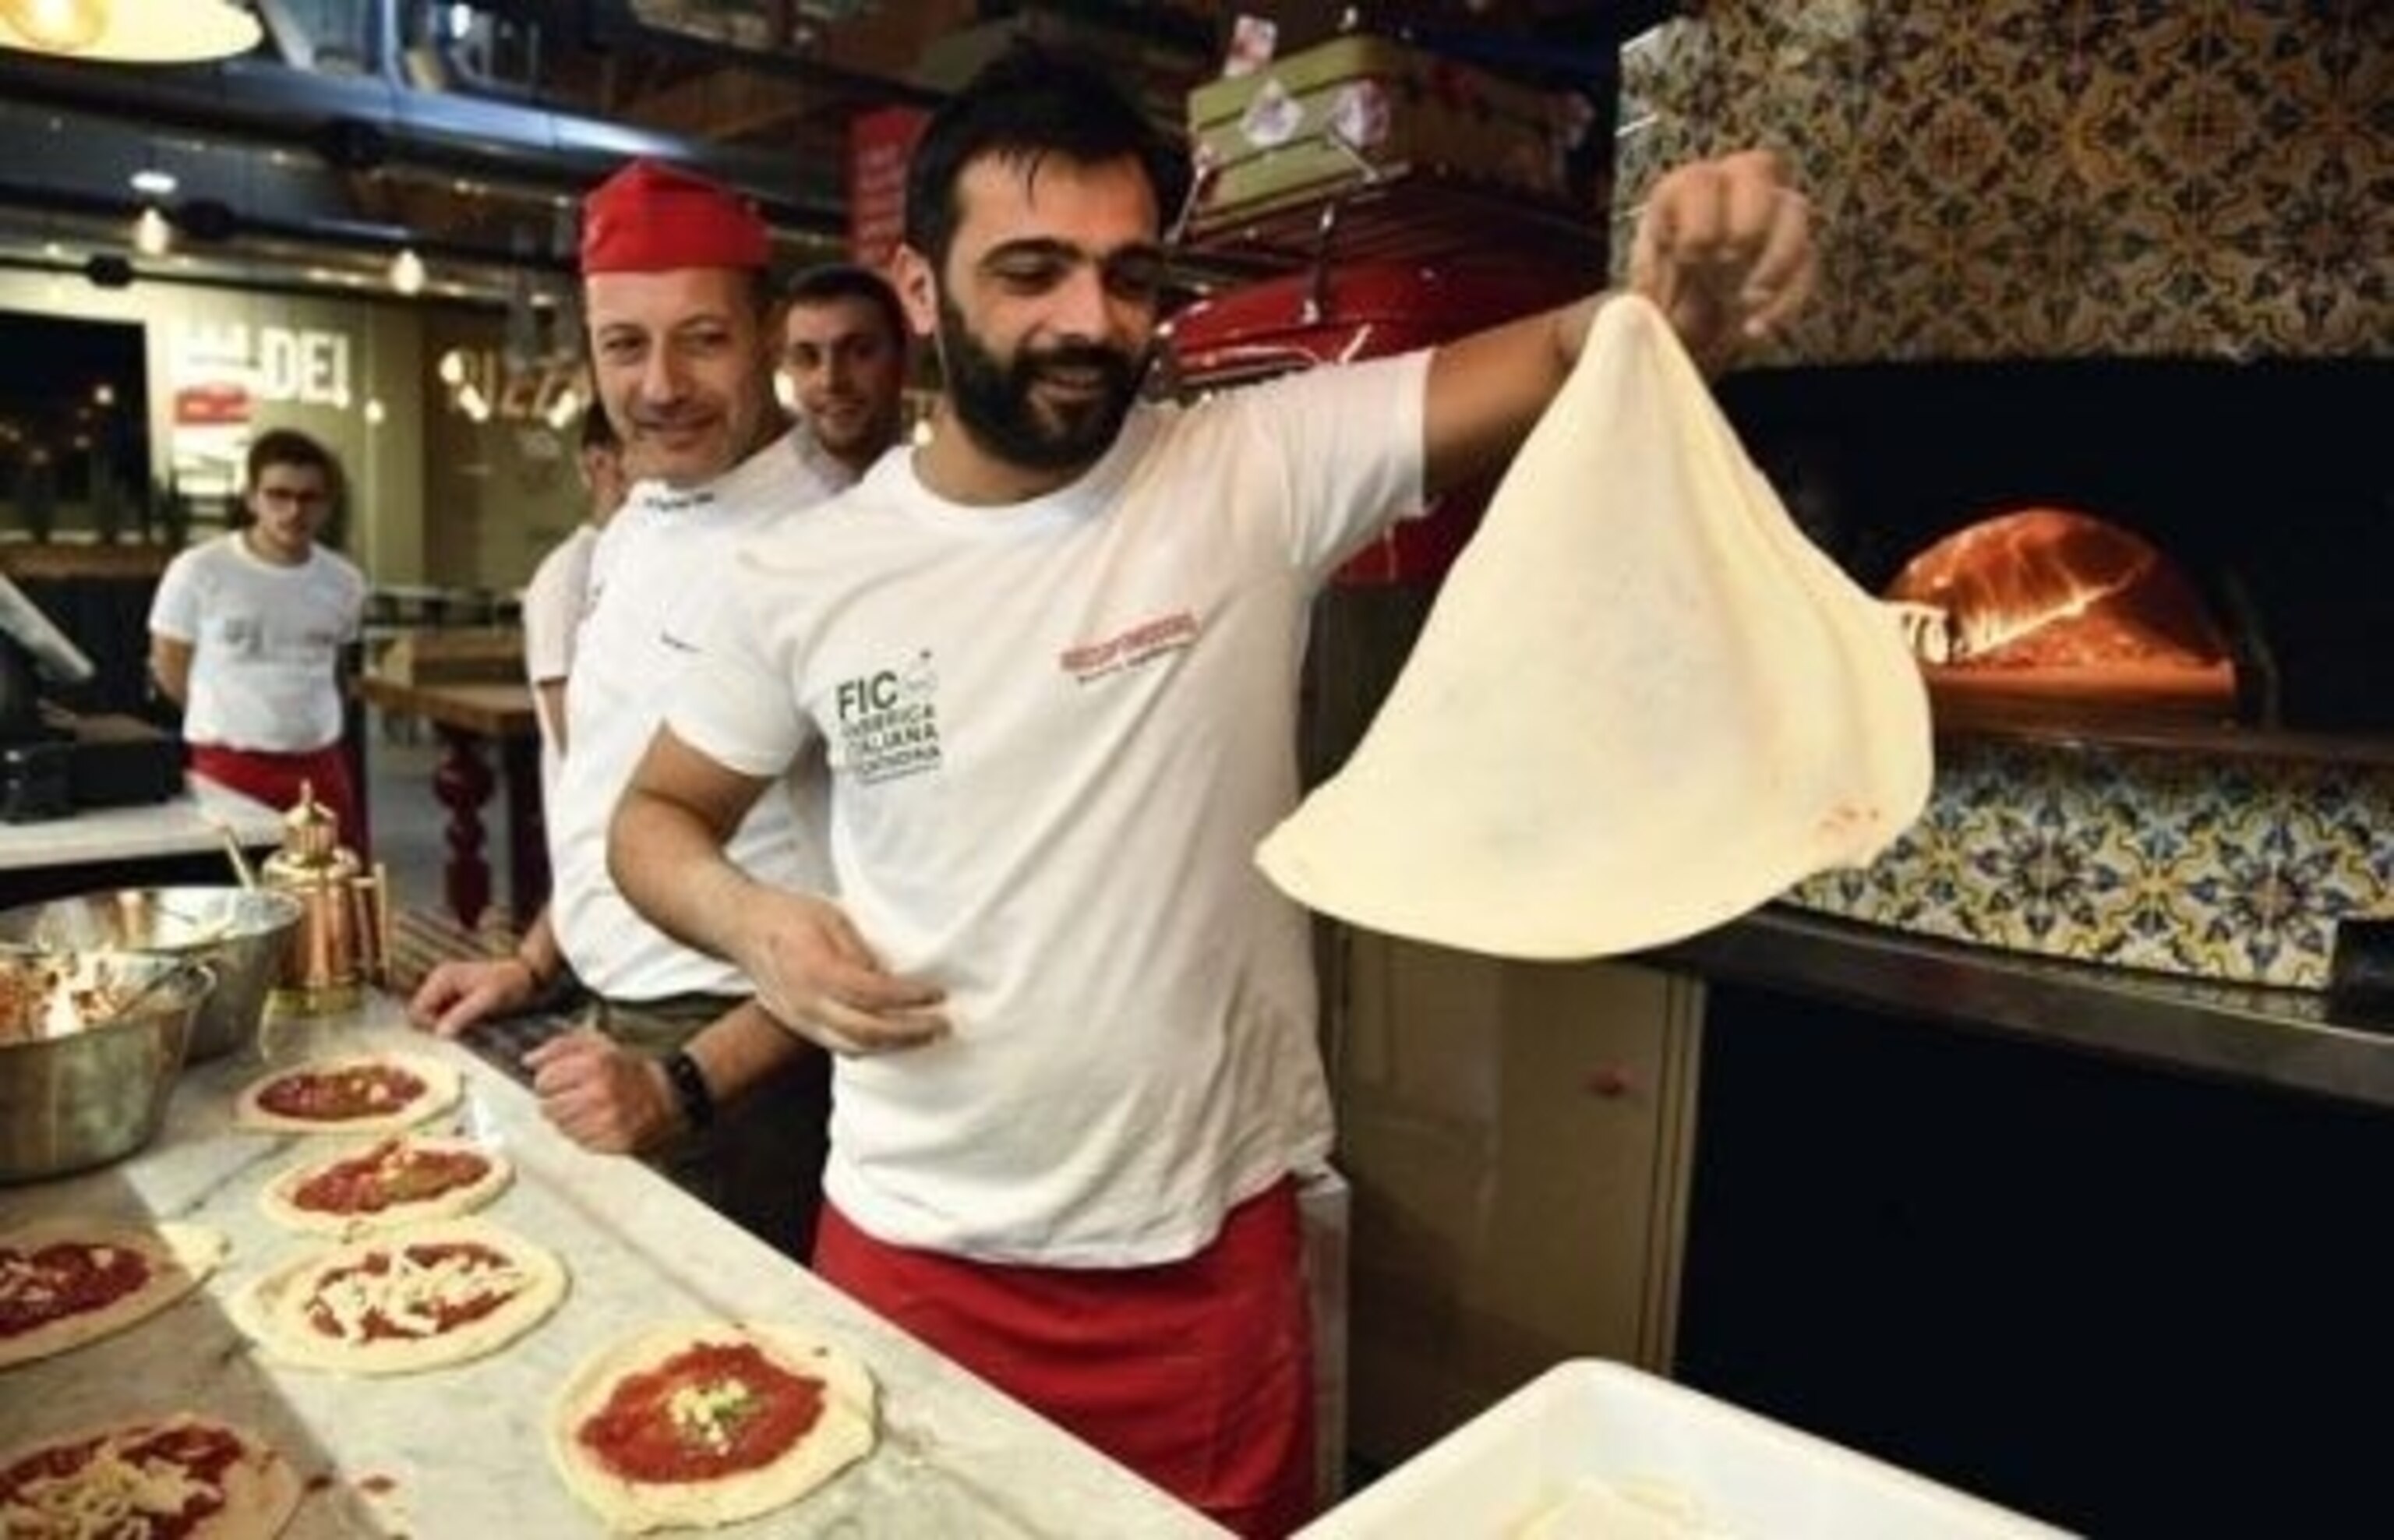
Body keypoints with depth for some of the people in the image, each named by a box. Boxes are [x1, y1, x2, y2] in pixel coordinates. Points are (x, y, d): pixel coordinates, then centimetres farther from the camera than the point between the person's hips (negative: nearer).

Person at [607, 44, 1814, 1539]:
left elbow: (1564, 366, -18)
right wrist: (755, 923, -12)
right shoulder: (802, 577, -4)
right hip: (908, 1249, 2)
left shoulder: (1262, 471, -9)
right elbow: (658, 814, 8)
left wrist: (1686, 291, -40)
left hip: (1206, 1249, 0)